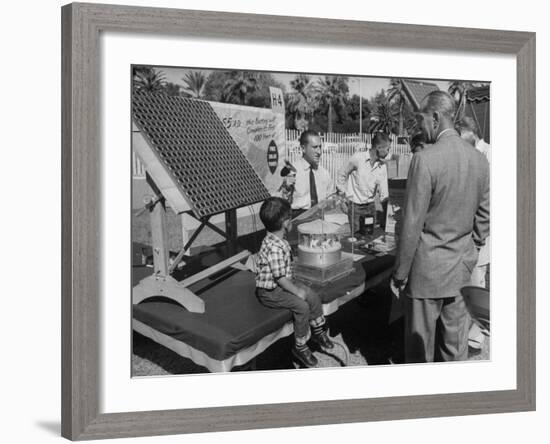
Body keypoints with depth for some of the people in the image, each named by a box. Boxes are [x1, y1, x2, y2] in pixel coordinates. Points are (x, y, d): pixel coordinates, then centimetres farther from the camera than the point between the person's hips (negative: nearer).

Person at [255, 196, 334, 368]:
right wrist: (297, 291, -18)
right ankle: (300, 347, -7)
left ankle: (318, 331, 27)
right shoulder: (275, 248, -29)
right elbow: (280, 277, -27)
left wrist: (295, 286, 10)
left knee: (313, 297, 7)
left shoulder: (278, 241, 4)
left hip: (282, 285, 10)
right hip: (269, 292, -10)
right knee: (302, 306, -22)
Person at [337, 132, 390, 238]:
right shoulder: (358, 158, -13)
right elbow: (342, 175, 0)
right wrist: (343, 193, 0)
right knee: (356, 237, -5)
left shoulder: (382, 167, 0)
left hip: (371, 206, 4)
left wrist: (385, 199, -17)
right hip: (355, 205, -4)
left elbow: (383, 192, -1)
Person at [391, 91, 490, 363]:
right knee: (454, 337, 18)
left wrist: (399, 275, -9)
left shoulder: (425, 160, -20)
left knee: (420, 344, 8)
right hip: (460, 268, 7)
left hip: (428, 268, -6)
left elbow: (412, 225, -18)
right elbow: (483, 217, 9)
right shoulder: (479, 159, 1)